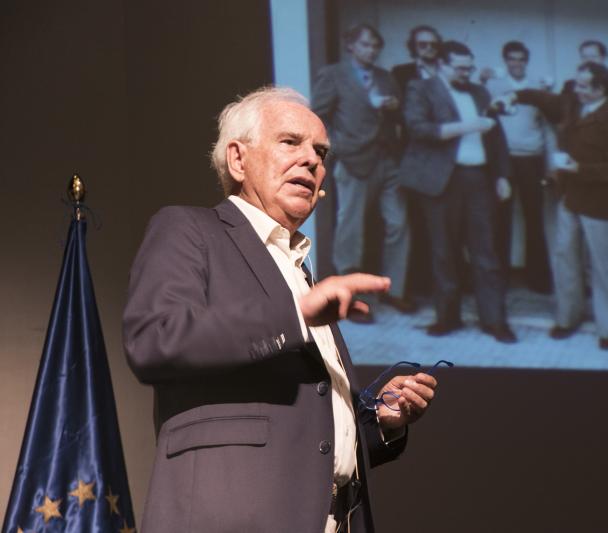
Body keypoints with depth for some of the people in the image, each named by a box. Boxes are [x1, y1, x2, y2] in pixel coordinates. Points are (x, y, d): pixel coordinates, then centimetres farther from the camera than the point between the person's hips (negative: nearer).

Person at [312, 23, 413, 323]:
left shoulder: (384, 77, 17)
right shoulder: (332, 75, 0)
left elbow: (397, 116, 18)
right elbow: (318, 118, -5)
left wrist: (394, 106, -4)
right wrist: (337, 148, -12)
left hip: (387, 161, 6)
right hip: (354, 163, -6)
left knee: (398, 225, 6)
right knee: (350, 233, 1)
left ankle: (392, 290, 19)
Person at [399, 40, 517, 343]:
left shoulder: (479, 93, 19)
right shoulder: (421, 90, 3)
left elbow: (496, 135, 20)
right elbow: (418, 127, -13)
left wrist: (502, 176, 12)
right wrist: (465, 127, -16)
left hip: (479, 178, 3)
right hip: (443, 179, -3)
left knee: (485, 252, 1)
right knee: (445, 252, 3)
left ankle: (494, 320, 3)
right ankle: (447, 316, 13)